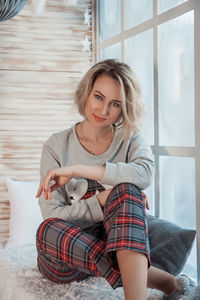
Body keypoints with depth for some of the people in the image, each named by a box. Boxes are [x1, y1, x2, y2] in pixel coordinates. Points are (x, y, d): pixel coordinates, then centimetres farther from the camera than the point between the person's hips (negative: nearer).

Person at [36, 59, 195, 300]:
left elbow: (145, 174, -25)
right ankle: (162, 280, -31)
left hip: (120, 243, 0)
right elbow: (52, 214, -12)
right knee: (47, 229, -34)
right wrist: (103, 201, -24)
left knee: (126, 190, -28)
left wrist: (76, 169, -26)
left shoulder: (130, 140, 1)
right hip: (67, 253, 0)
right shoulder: (56, 146, -3)